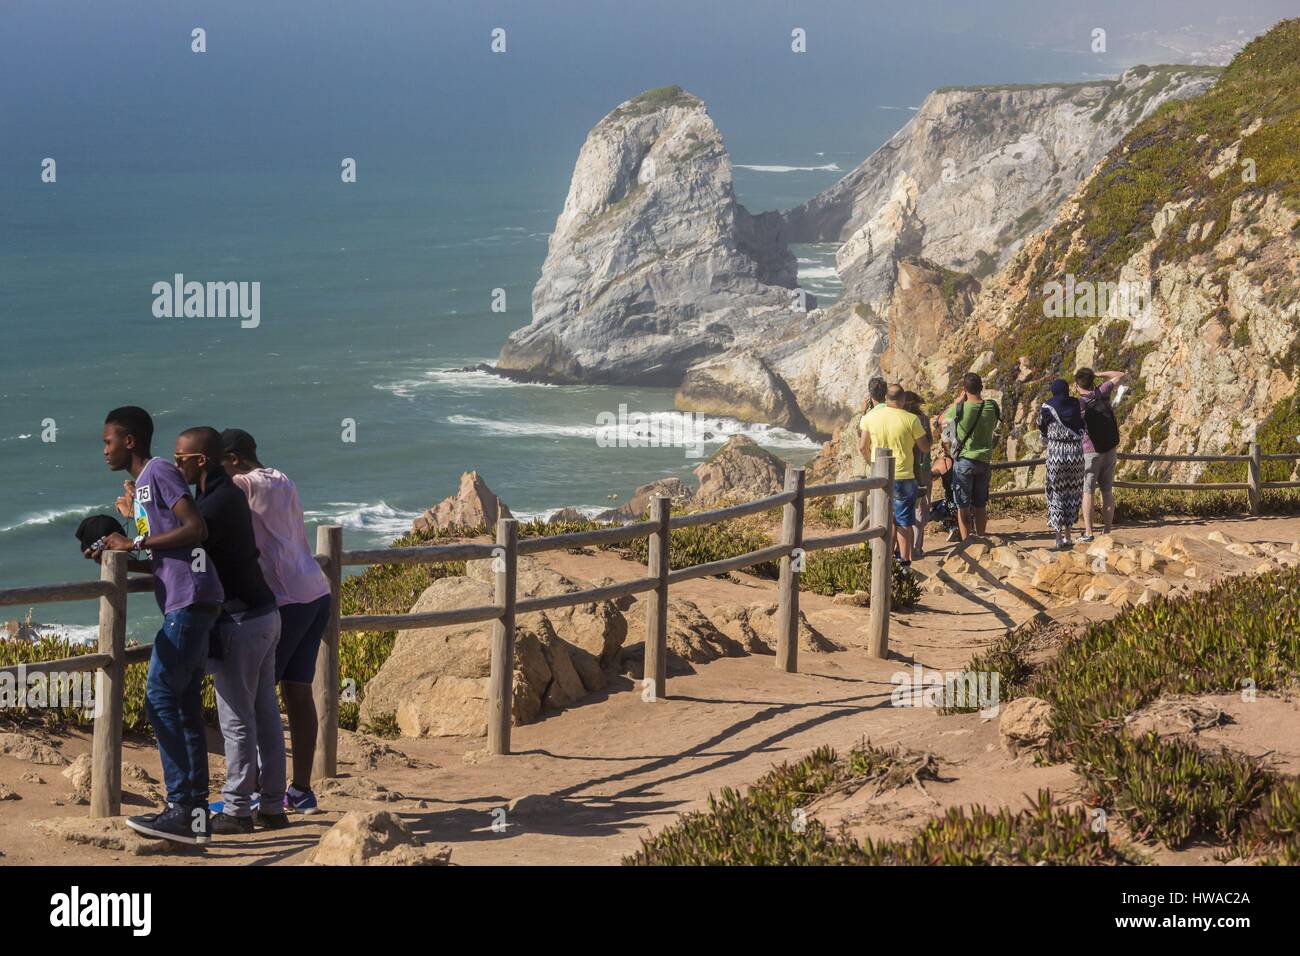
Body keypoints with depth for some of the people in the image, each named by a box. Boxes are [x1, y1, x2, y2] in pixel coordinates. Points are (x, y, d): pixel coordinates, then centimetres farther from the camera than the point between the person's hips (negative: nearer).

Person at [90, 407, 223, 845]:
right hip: (183, 606, 10)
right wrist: (116, 557, 11)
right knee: (185, 710, 7)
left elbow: (196, 528, -18)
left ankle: (180, 808, -13)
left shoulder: (160, 472, -6)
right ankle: (196, 817, 7)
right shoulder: (140, 488, 23)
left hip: (190, 601, -10)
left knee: (159, 699, -12)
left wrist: (135, 544, -12)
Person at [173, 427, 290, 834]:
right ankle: (270, 806, 17)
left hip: (239, 623, -10)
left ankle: (236, 810, 2)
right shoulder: (232, 494, 13)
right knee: (265, 715, 12)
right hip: (264, 614, 10)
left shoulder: (214, 506, -18)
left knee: (237, 720, -3)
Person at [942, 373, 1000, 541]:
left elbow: (942, 418, 5)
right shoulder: (992, 407, -4)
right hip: (985, 461, 4)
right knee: (980, 505, 13)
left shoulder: (960, 409, -16)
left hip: (964, 460, -4)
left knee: (963, 506, 1)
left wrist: (958, 400, 13)